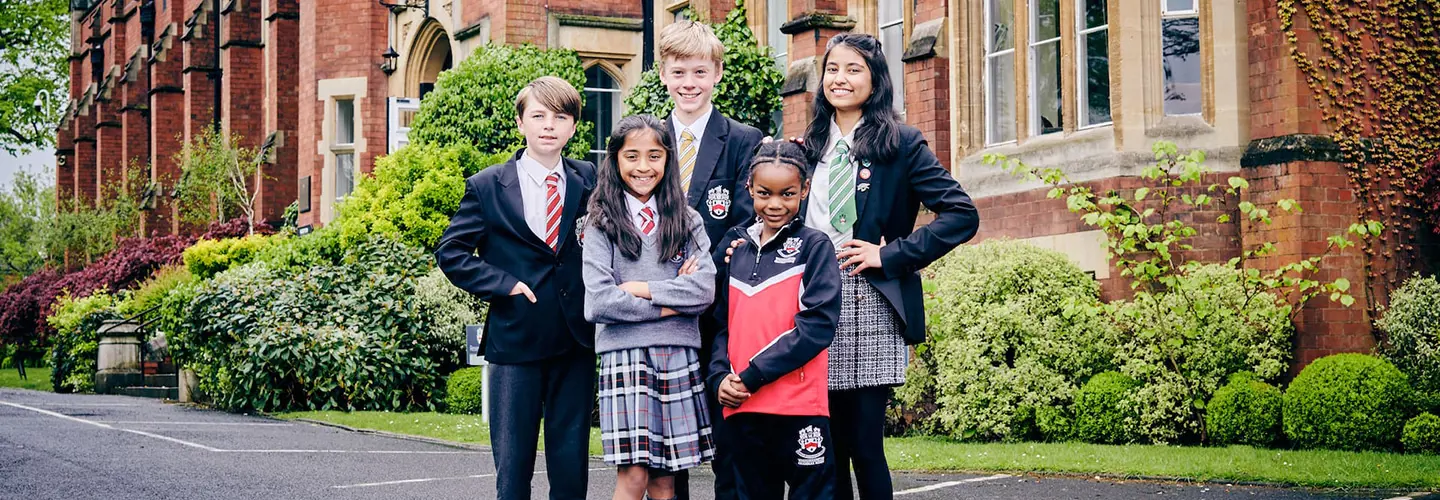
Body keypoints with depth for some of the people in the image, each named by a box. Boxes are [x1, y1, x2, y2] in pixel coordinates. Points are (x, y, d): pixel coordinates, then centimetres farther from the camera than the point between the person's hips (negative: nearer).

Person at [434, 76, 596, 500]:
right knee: (512, 461, 4)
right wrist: (502, 284, -10)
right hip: (514, 340, -1)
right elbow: (451, 252, 0)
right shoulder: (486, 187, 0)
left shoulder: (590, 181, 5)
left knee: (572, 458, 6)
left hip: (576, 341, 2)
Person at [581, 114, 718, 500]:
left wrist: (642, 288, -8)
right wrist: (667, 306, -7)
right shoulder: (602, 225, 3)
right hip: (625, 354, -3)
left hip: (678, 356, 3)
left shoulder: (687, 222, 10)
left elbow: (704, 291, -3)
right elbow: (598, 303, -9)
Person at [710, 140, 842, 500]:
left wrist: (753, 376, -14)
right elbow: (723, 322, 16)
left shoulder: (814, 246, -1)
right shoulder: (736, 246, 13)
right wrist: (720, 376, -3)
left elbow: (818, 324, -11)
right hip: (741, 406, 5)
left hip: (800, 405, -5)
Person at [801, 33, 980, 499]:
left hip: (871, 309, -4)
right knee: (828, 445, 5)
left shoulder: (902, 143, 1)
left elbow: (962, 215, -6)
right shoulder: (809, 146, 15)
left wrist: (891, 255, -10)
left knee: (865, 444, -5)